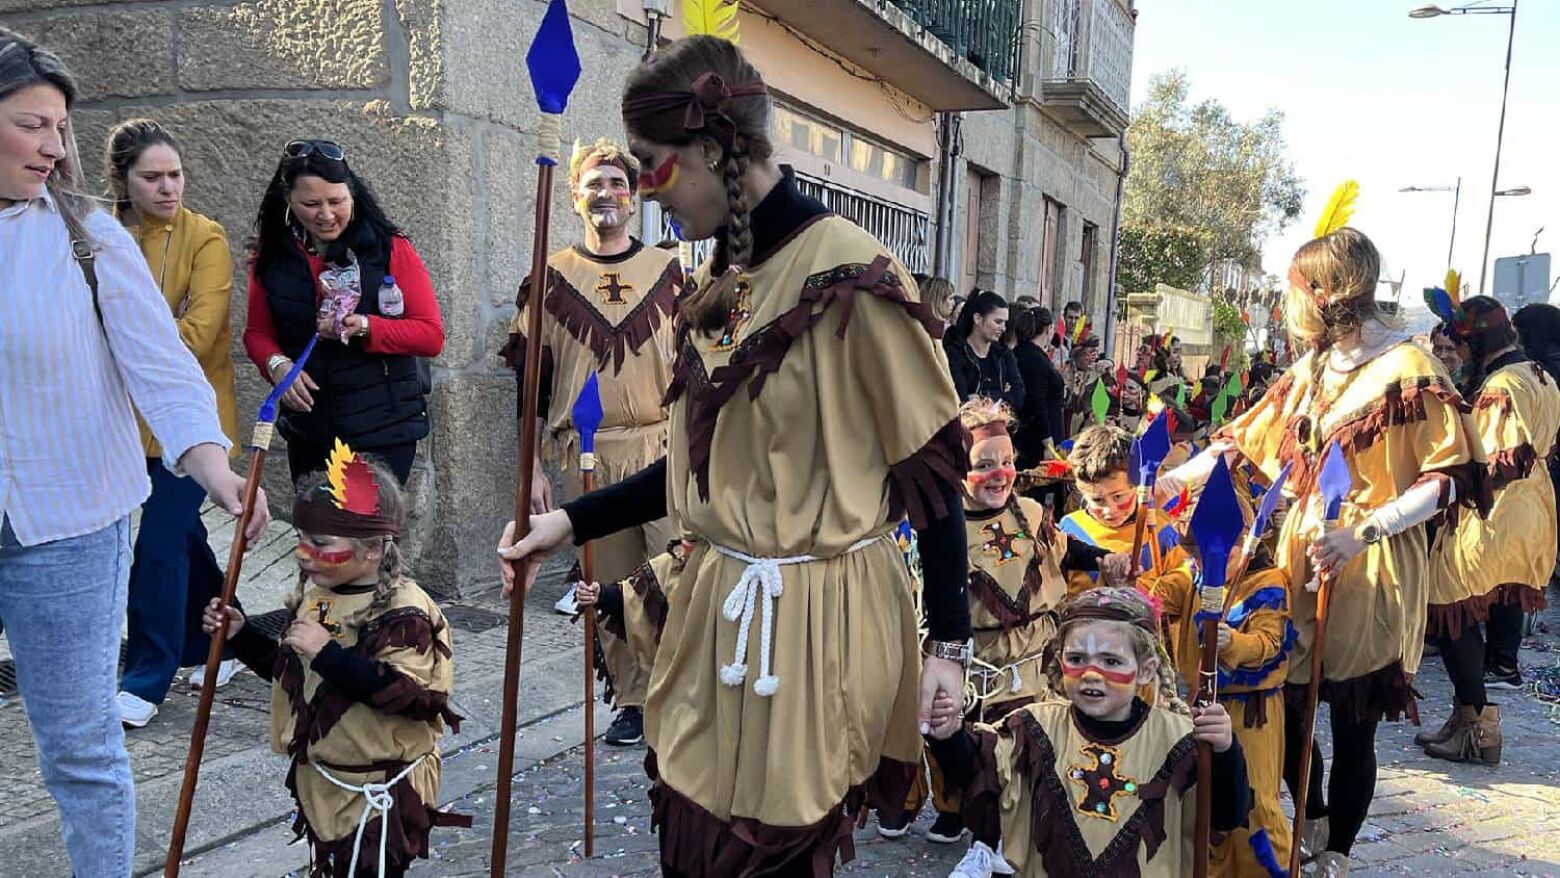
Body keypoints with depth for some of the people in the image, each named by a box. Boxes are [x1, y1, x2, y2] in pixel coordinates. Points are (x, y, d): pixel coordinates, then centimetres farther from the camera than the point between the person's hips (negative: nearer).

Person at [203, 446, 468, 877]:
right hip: (319, 777, 9)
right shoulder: (316, 592, 5)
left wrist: (327, 652, -33)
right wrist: (241, 634, 4)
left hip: (379, 789, -9)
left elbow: (406, 692, -33)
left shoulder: (403, 611, -23)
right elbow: (290, 670, 17)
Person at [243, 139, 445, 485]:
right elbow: (258, 333, 10)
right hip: (307, 432, 4)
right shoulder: (271, 256, 3)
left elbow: (432, 335, -8)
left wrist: (364, 327, -24)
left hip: (384, 431, -4)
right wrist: (276, 364, -13)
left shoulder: (390, 248, -7)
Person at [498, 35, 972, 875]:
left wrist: (949, 639, -11)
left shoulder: (849, 276, -16)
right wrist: (572, 521, 9)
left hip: (816, 621, -7)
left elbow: (930, 465, -13)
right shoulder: (717, 286, 8)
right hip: (717, 612, 7)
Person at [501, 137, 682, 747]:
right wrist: (532, 468, 2)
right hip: (587, 454, 1)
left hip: (665, 446, 0)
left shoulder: (668, 271, 8)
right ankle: (631, 701, 21)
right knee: (609, 584, 7)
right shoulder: (551, 278, 6)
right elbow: (530, 380, 7)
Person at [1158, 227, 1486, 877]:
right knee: (1284, 699, 8)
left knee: (1352, 722, 5)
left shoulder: (1408, 369, -11)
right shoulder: (1312, 368, 10)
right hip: (1300, 553, 6)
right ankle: (1313, 821, 33)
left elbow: (1449, 477, -13)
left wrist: (1363, 531, -23)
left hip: (1371, 569, -6)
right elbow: (1249, 435, 16)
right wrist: (1178, 478, 11)